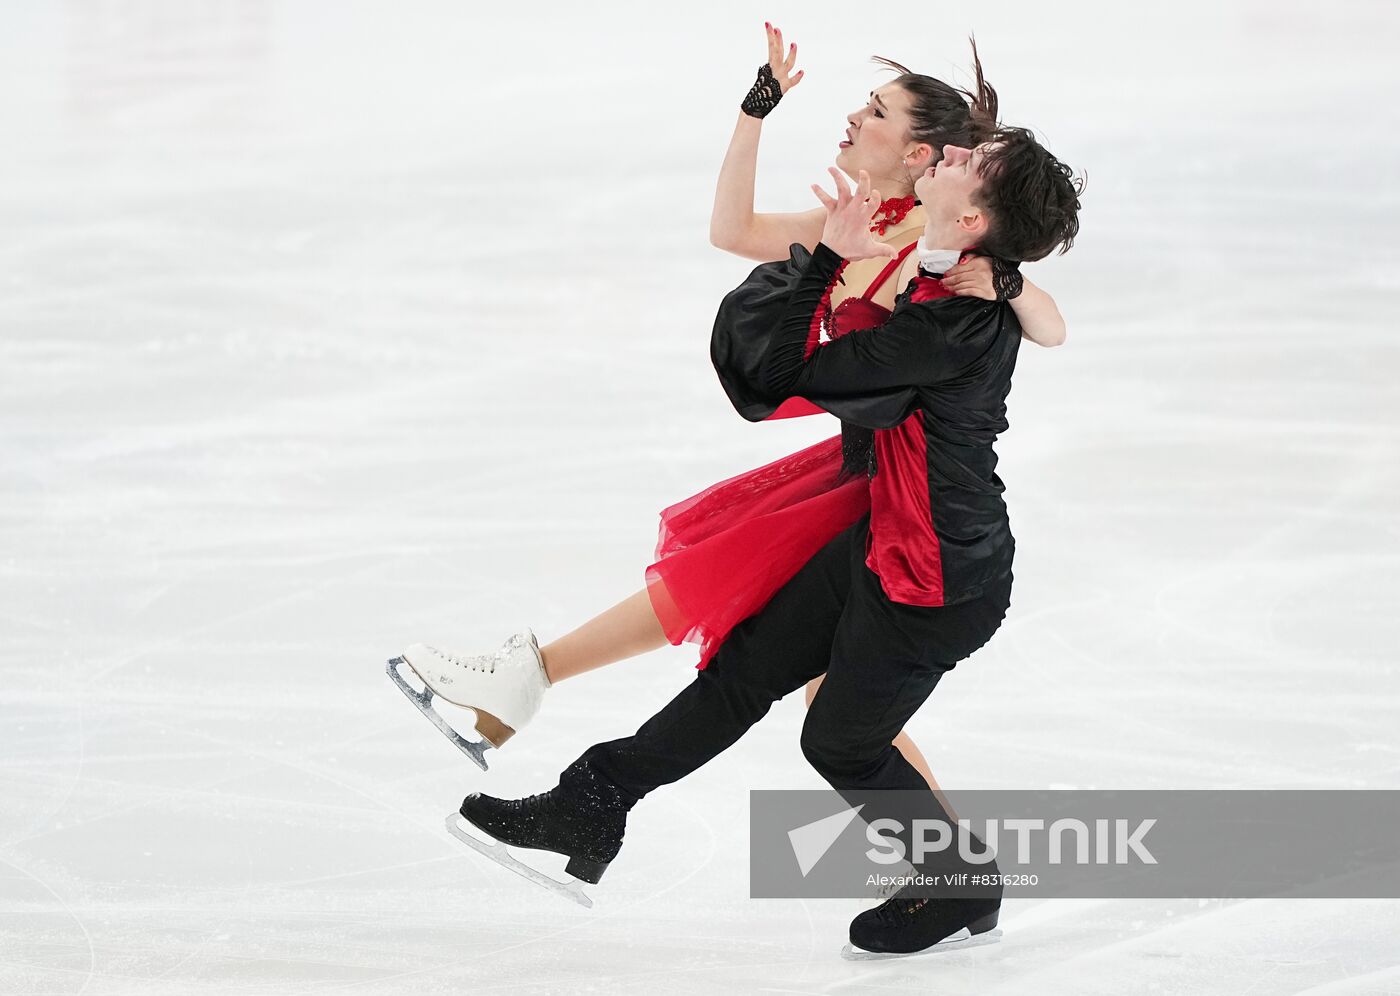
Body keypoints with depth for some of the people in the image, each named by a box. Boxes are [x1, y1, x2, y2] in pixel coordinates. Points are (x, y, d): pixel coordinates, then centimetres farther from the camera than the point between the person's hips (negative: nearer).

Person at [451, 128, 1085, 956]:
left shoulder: (953, 327, -32)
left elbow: (784, 377, -25)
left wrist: (824, 257, -18)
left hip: (934, 585, -9)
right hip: (885, 541, 9)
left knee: (840, 742, 11)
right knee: (746, 667, 15)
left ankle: (960, 888, 32)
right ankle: (592, 809, 25)